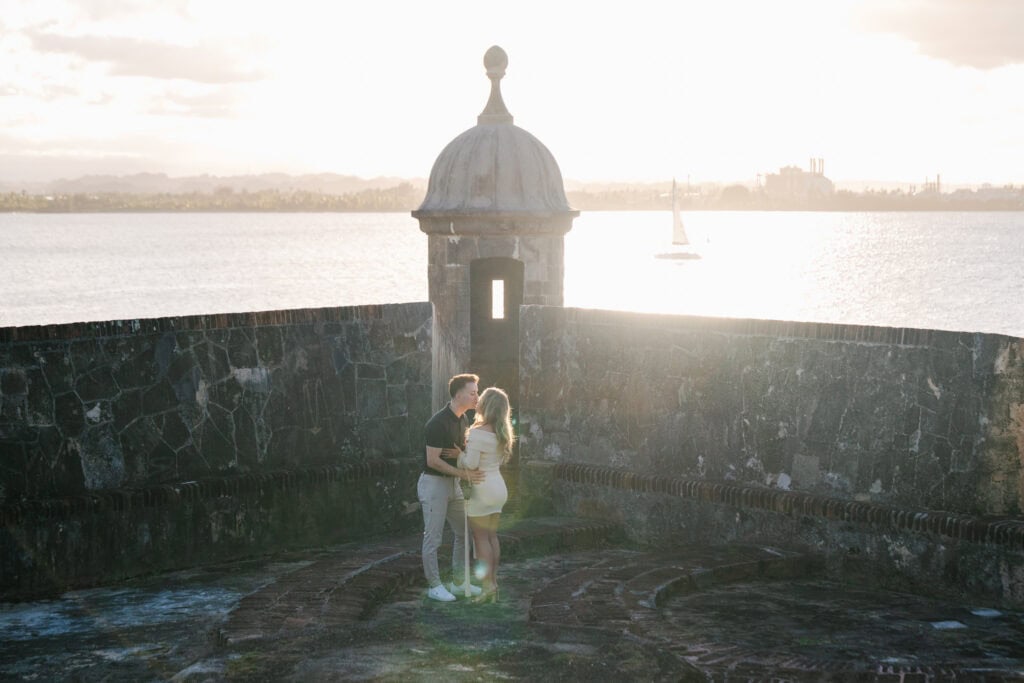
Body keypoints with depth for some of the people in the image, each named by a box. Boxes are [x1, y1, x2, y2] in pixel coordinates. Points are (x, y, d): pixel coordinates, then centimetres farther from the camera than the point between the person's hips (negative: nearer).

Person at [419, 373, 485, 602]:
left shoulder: (463, 420, 5)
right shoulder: (438, 422, -21)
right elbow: (432, 461, -23)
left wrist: (461, 453, -7)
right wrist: (464, 473, -25)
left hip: (452, 483, 9)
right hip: (433, 483, -9)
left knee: (464, 532, 12)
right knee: (433, 538, 0)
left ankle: (459, 582, 22)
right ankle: (434, 586, 10)